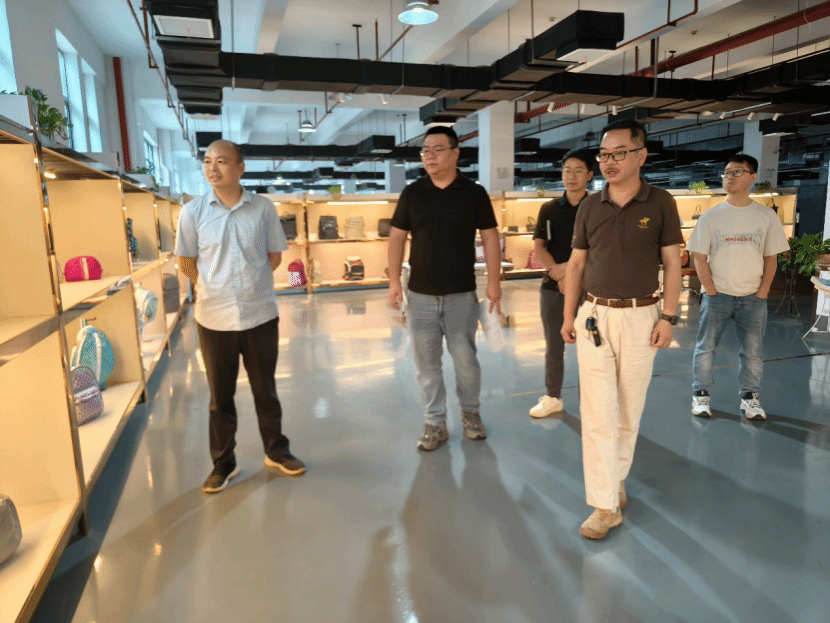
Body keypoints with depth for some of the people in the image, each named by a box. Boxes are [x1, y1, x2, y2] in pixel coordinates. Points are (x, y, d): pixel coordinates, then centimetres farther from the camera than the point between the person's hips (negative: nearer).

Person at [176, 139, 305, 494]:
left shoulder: (263, 208, -2)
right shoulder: (193, 212, -3)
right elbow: (187, 263, 6)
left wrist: (250, 283, 6)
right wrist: (217, 290, 8)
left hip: (261, 315, 0)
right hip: (214, 319, 0)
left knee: (265, 389, 14)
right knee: (220, 396, 12)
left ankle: (276, 452, 33)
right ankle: (223, 463, 29)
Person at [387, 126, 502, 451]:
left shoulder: (474, 193, -1)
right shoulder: (412, 193, 2)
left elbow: (490, 237, 2)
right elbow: (397, 237, 4)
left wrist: (494, 281, -3)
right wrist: (394, 280, -4)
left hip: (461, 294, -1)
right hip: (420, 295, 2)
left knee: (465, 359, 9)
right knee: (426, 363, 7)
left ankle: (470, 412, 32)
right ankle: (435, 422, 22)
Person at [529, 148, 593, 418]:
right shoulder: (549, 209, 8)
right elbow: (538, 246, 4)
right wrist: (557, 269, -14)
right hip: (553, 286, 3)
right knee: (553, 346, 11)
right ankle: (552, 397, 25)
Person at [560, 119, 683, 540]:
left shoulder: (660, 203, -1)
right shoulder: (590, 206, 5)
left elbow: (672, 264, 1)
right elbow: (576, 263, 8)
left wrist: (668, 317, -6)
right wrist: (568, 316, 5)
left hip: (640, 318, -1)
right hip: (594, 317, 1)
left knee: (629, 409, 11)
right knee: (597, 413, -2)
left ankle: (618, 475, 34)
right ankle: (605, 505, 6)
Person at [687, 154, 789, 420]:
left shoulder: (766, 216, 3)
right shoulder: (710, 217, 0)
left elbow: (771, 258, 5)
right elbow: (700, 258, -1)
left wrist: (762, 294, -2)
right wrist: (712, 293, -7)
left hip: (753, 298, 1)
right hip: (717, 295, -1)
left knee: (753, 352, 6)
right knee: (705, 348, 3)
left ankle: (750, 397, 21)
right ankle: (701, 394, 16)